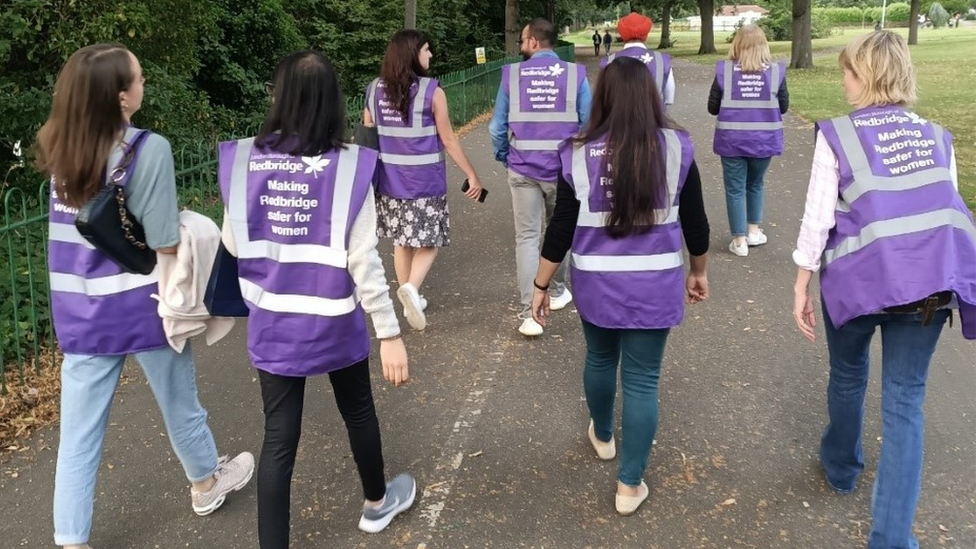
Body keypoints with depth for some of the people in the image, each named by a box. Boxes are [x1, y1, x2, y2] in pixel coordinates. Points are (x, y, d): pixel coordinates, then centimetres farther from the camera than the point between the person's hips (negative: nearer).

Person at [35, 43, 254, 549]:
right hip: (141, 304, -4)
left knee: (78, 434, 11)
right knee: (180, 404, 21)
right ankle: (206, 483, 45)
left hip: (80, 310, 4)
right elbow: (165, 247, -17)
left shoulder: (60, 148, -1)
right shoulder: (147, 150, -19)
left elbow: (82, 227, 7)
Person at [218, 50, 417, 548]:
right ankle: (377, 502, 46)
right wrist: (389, 333, -10)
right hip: (333, 320, -2)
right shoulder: (348, 166, -16)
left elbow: (234, 245, 1)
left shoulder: (244, 160, -7)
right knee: (357, 411, 23)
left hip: (272, 320, 2)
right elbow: (363, 259, -17)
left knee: (278, 436, 10)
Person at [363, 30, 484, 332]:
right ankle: (411, 287, -17)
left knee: (401, 241, 17)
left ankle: (410, 300, 26)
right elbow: (448, 140, -8)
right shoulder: (431, 92, -12)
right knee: (428, 242, 7)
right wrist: (472, 175, 1)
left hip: (389, 179, 5)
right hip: (424, 180, -5)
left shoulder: (374, 90, 2)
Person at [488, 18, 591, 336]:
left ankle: (528, 313, -2)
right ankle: (558, 291, 36)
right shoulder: (575, 74, -4)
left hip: (523, 169, 0)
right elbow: (588, 124, -2)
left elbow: (497, 126, 1)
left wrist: (502, 156, 17)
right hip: (564, 168, 0)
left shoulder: (511, 74, -2)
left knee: (526, 237, 3)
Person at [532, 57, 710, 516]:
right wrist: (699, 271, 17)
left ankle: (602, 437, 49)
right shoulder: (676, 148, -7)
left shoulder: (578, 154, -9)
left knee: (600, 359, 25)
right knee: (642, 379, 8)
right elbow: (694, 220, 1)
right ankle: (630, 486, 17)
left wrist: (540, 286, 7)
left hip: (596, 282, 1)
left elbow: (561, 229, -5)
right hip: (655, 283, -1)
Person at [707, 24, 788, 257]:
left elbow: (712, 107, -2)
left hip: (732, 140, -1)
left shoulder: (724, 70, -8)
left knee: (735, 189, 8)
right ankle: (753, 231, 32)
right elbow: (783, 107, 3)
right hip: (763, 139, 2)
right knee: (755, 185, 22)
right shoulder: (775, 71, -5)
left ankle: (739, 240, 12)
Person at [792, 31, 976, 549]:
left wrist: (802, 286, 2)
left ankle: (841, 467, 46)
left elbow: (817, 218, -7)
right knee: (905, 400, 6)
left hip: (861, 278, -2)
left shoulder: (837, 135, -4)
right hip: (929, 281, 3)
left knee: (848, 375, 23)